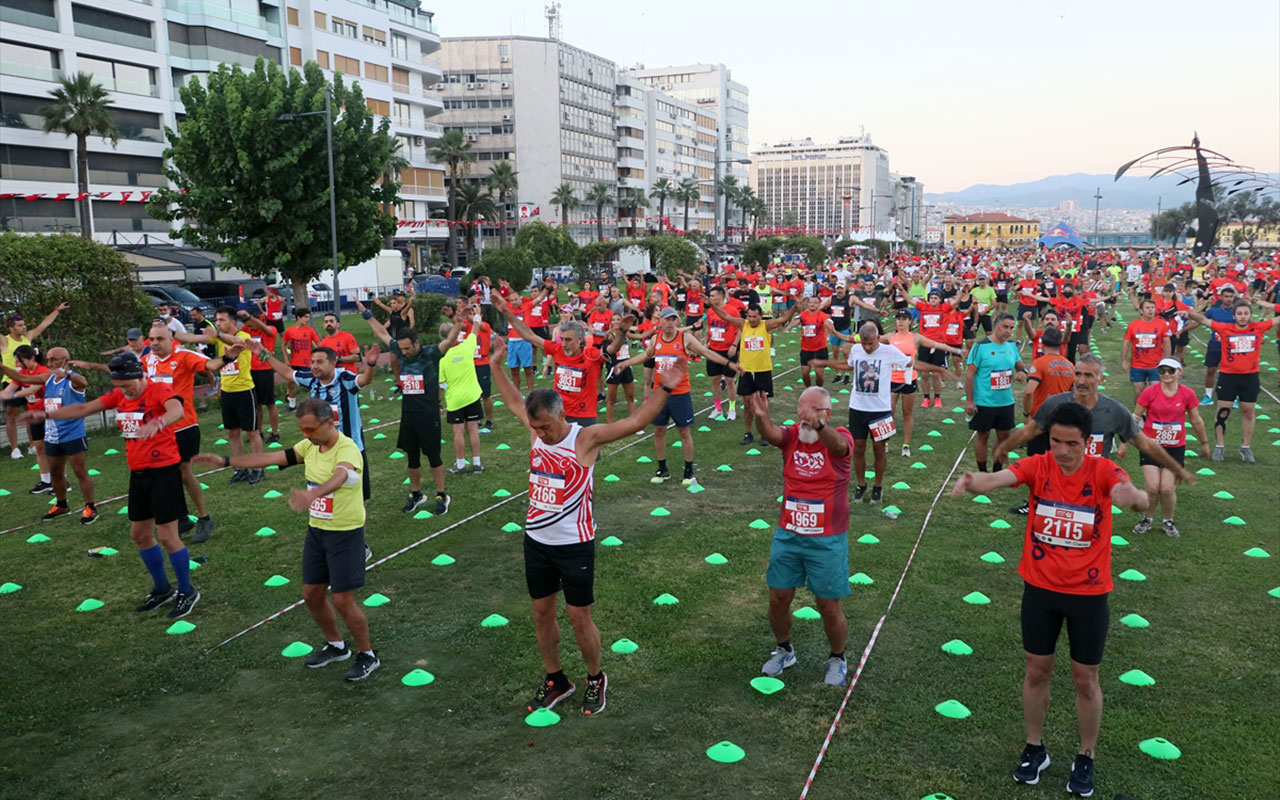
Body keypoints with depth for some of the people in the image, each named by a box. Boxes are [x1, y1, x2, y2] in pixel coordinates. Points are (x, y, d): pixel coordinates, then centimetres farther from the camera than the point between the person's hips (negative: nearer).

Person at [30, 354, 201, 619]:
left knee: (167, 536, -5)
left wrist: (157, 423, -60)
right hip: (138, 473, 8)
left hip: (164, 471, -8)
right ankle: (163, 590, 32)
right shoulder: (118, 395, 5)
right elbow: (84, 409, 16)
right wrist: (47, 414, 9)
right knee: (139, 534, 15)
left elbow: (177, 410, -40)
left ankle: (187, 593, 13)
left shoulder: (159, 390, -18)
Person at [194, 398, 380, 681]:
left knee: (343, 600, -3)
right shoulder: (310, 446, 1)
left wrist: (312, 494, -65)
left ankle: (367, 656, 19)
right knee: (311, 594, 15)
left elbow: (338, 477, -46)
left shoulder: (347, 450, -24)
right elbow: (271, 458, 5)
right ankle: (336, 646, 38)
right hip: (316, 530, 8)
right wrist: (225, 461, 2)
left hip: (345, 533, -8)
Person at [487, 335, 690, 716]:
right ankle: (555, 680, 34)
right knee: (542, 613, 15)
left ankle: (596, 678, 29)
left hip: (574, 545, -6)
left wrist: (665, 388, -36)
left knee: (579, 617, 5)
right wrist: (496, 364, 16)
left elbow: (637, 421, -26)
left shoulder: (586, 438, -18)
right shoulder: (538, 430, -2)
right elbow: (513, 400, 15)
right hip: (536, 541, 6)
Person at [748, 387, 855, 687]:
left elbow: (838, 444, -36)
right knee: (778, 599, 11)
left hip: (827, 541, -3)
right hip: (787, 535, 3)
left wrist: (817, 424, -59)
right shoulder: (791, 435, -3)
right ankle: (783, 651, 37)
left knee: (829, 607, 6)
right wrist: (761, 417, -51)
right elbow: (771, 434, -26)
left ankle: (837, 659, 32)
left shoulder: (840, 437, -11)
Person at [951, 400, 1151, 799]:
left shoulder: (1102, 471, -15)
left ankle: (1086, 758, 34)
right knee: (1037, 671, 14)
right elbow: (999, 477, -31)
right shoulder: (1037, 466, -12)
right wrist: (974, 482, -55)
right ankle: (1034, 749, 34)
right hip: (1040, 588, 2)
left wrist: (1132, 495, -61)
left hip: (1088, 593, -1)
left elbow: (1139, 499, -35)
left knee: (1085, 680, 12)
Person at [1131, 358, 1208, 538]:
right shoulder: (1150, 392, -8)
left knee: (1168, 489, -4)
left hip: (1175, 448, 1)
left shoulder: (1187, 394, -4)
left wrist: (1204, 443, 18)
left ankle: (1168, 521, 22)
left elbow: (1196, 421, 9)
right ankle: (1147, 519, 17)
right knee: (1153, 488, -8)